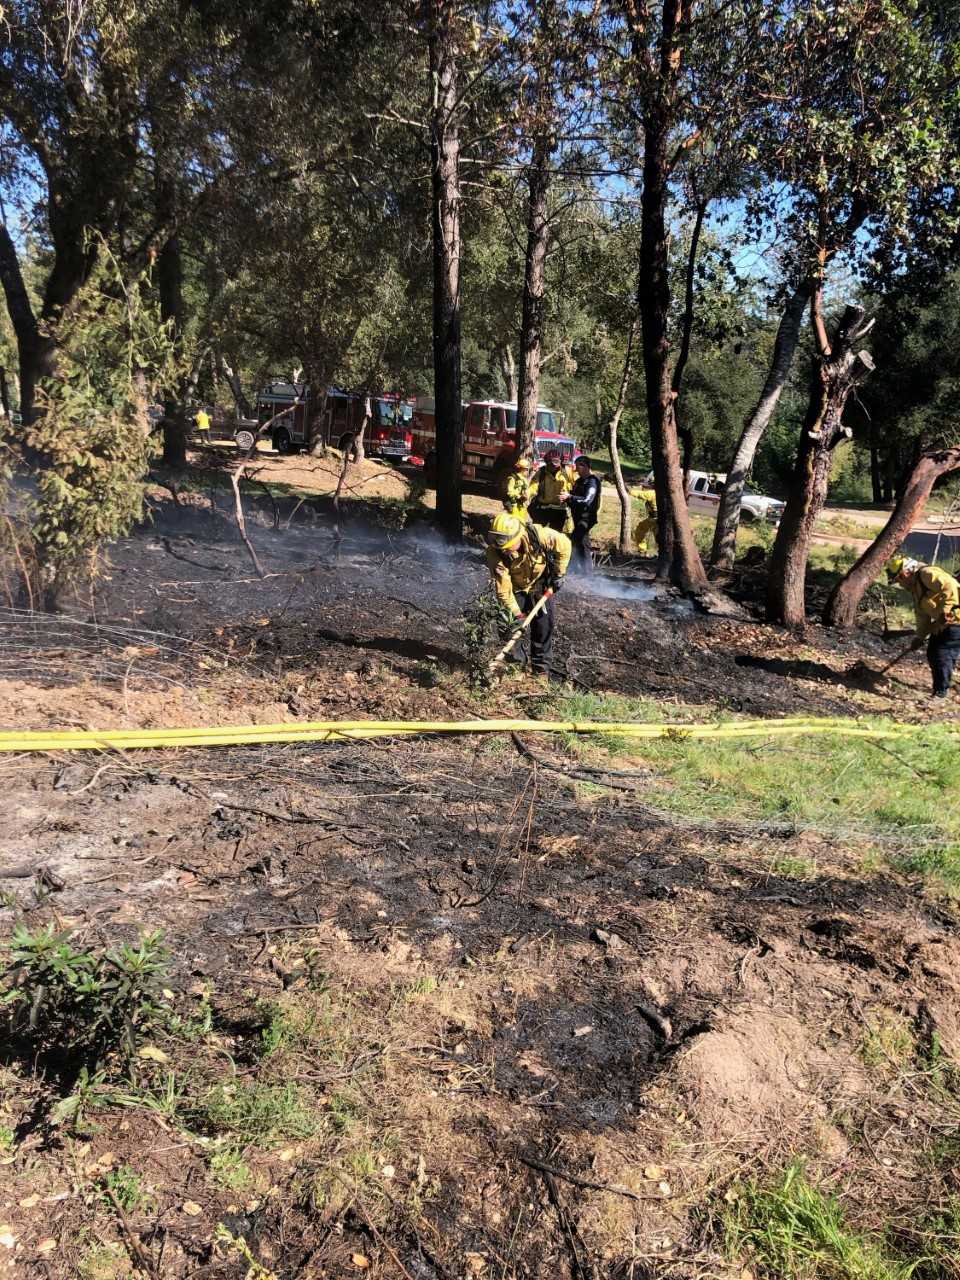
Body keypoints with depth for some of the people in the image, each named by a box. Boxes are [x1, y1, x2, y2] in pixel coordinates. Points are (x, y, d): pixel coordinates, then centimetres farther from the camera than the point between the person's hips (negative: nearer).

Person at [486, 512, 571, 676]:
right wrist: (515, 613, -31)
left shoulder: (538, 535, -34)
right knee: (509, 627, -7)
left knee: (544, 625, 0)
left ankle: (541, 668, 13)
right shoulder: (495, 553, -32)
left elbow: (564, 545, -16)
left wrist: (558, 575, -11)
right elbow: (503, 588, -29)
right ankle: (515, 663, 13)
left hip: (540, 586, 0)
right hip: (516, 589, 0)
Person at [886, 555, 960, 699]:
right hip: (941, 624, 11)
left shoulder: (927, 574, -15)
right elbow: (922, 615, 19)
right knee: (932, 655, 13)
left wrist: (945, 610, -32)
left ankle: (940, 694, -2)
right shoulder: (915, 587, 16)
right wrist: (920, 636, 13)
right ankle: (939, 690, 25)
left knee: (943, 656, -9)